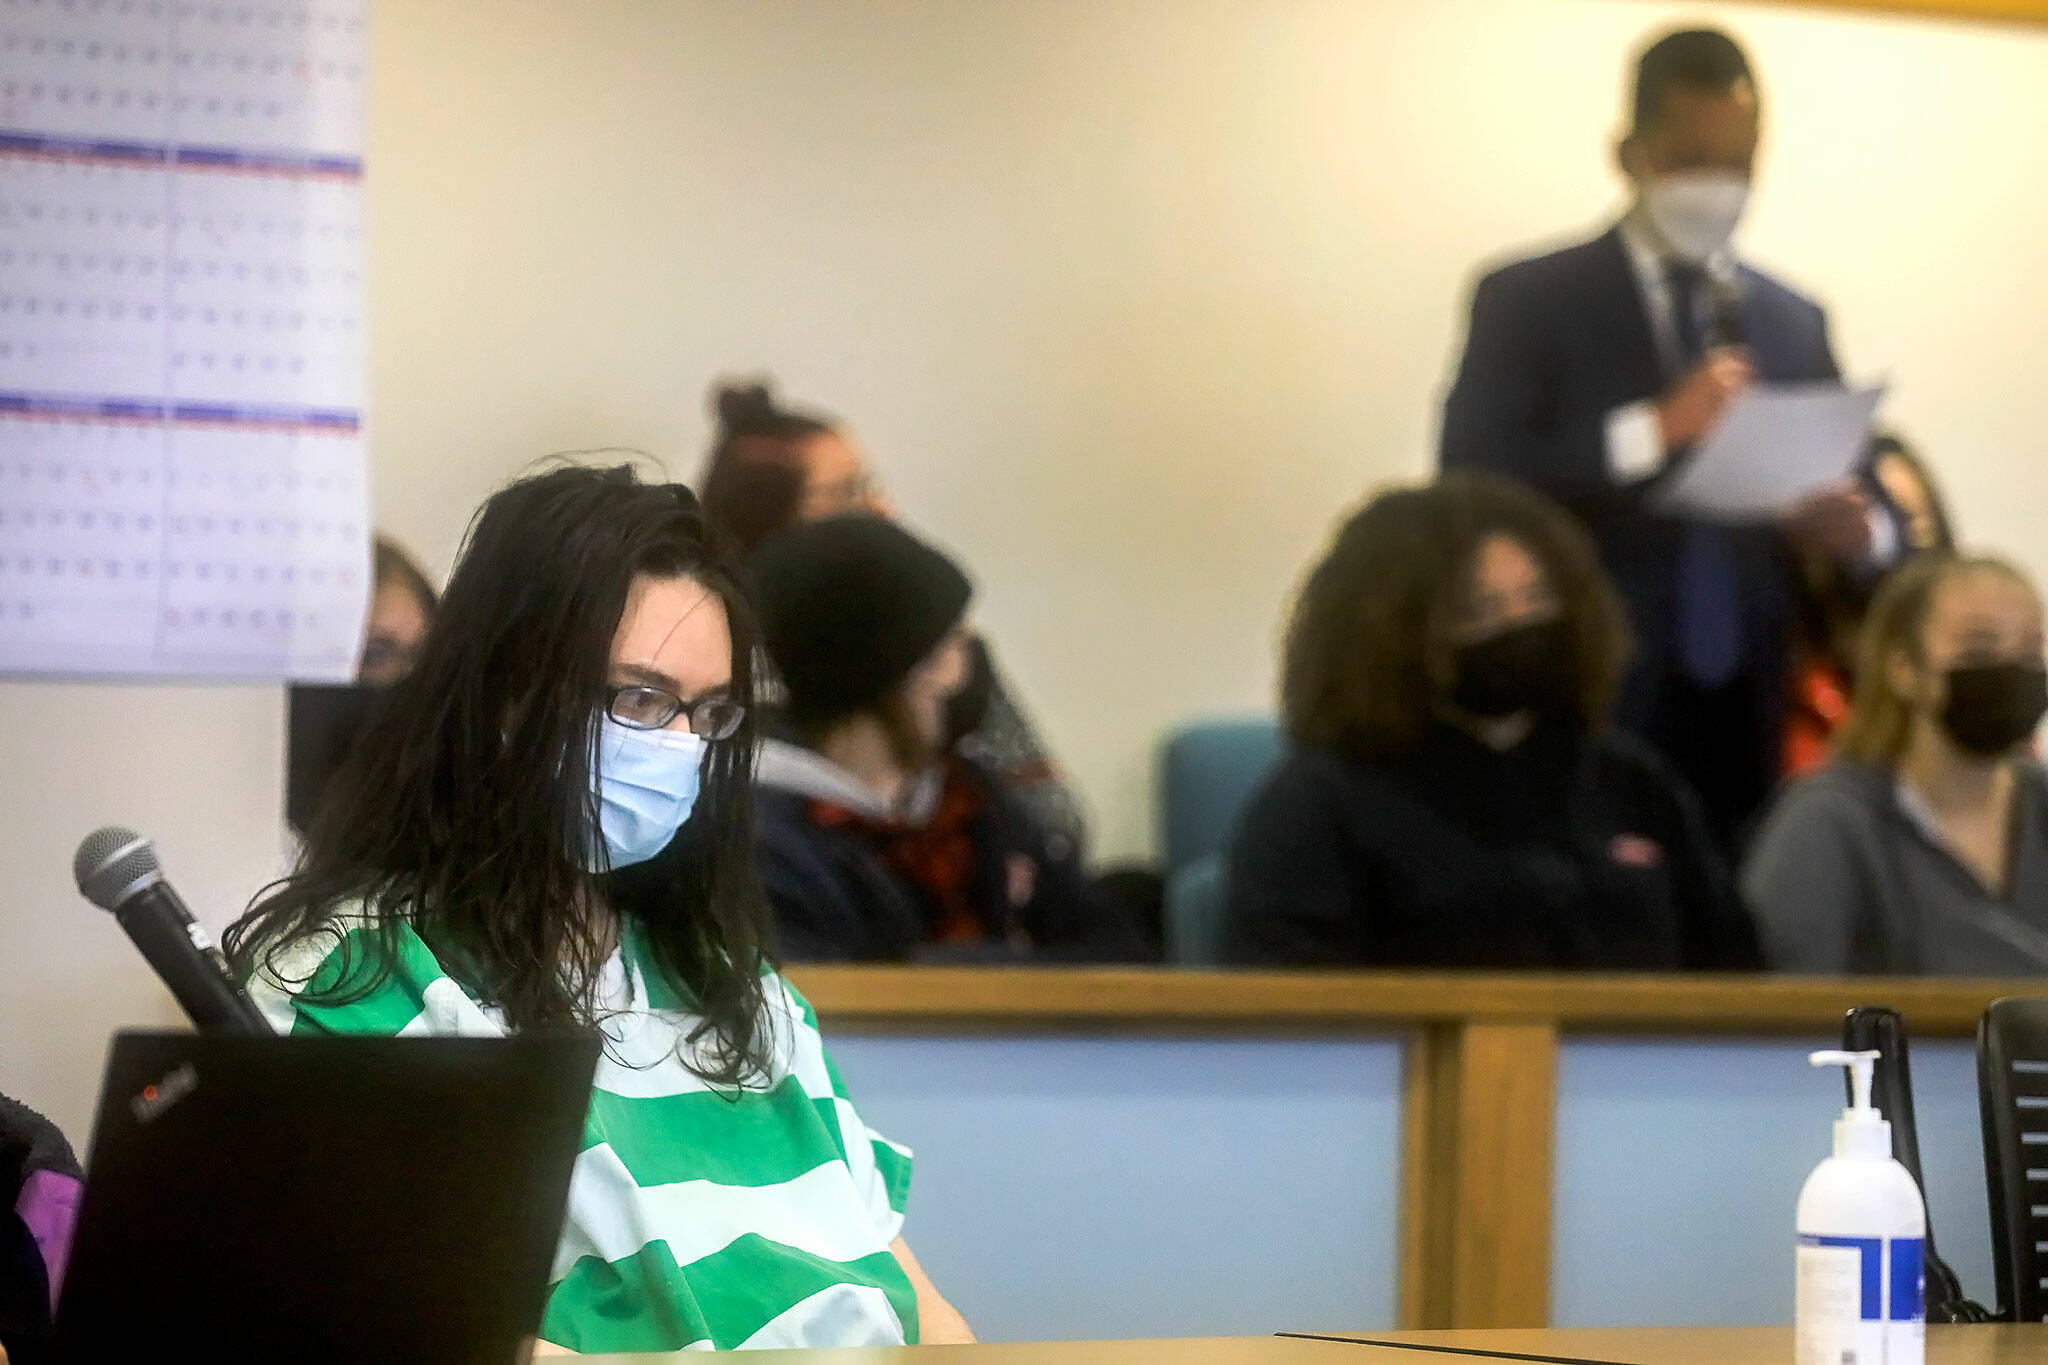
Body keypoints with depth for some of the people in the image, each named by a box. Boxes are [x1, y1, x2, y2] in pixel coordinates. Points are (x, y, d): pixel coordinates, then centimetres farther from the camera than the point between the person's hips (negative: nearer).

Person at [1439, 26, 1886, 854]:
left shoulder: (1794, 321, 15)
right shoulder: (1528, 300, 1)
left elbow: (1848, 494, 17)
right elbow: (1470, 487, -10)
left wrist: (1859, 529, -8)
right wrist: (1653, 432, -20)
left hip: (1753, 718, 4)